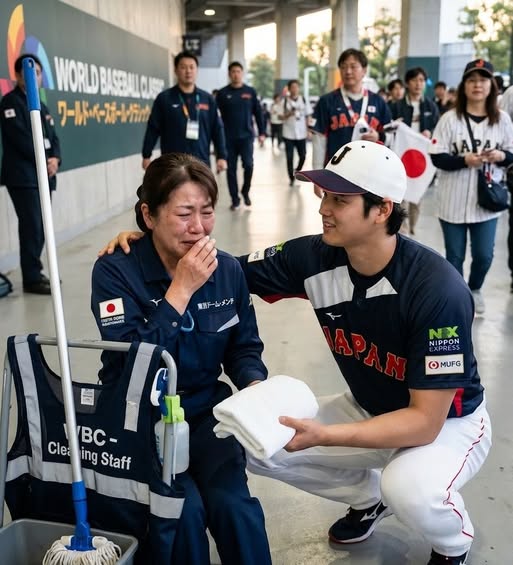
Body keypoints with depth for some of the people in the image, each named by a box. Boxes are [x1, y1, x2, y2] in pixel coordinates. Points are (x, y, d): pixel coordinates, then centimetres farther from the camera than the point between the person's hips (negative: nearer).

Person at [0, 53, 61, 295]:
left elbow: (52, 137, 15)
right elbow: (20, 138, -13)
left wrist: (54, 159, -5)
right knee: (32, 226, -10)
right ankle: (32, 278, -4)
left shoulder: (42, 106, 22)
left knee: (40, 226, 7)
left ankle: (34, 271, 17)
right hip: (22, 176, -7)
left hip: (43, 175, 7)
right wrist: (44, 161, -11)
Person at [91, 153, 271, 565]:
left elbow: (244, 347, 7)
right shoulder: (115, 271, -15)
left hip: (206, 411, 3)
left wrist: (255, 385, -15)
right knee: (184, 508, -22)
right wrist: (182, 288, -26)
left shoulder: (228, 270, -2)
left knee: (232, 503, -20)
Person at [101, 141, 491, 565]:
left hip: (449, 421, -5)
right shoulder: (316, 258, -18)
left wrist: (324, 436, -41)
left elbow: (424, 421, -31)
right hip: (368, 410, 5)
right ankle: (369, 496, 19)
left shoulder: (438, 289, -33)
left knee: (410, 490, -36)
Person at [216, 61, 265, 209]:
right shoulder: (222, 93, 1)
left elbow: (258, 113, 7)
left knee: (248, 165, -10)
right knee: (231, 169, 3)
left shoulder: (250, 91, 5)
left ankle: (245, 192, 15)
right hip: (228, 137, 0)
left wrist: (262, 132, 2)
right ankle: (235, 199, 13)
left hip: (246, 136, 0)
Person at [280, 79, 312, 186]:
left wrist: (308, 130, 1)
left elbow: (307, 116, 7)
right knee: (290, 157, 1)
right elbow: (281, 117, -3)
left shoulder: (303, 100, 4)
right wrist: (289, 114, -21)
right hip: (288, 134, -2)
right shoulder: (285, 101, -2)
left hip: (301, 133, 2)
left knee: (302, 156, 3)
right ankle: (291, 178, 12)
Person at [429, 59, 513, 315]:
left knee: (484, 255, 6)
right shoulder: (450, 118, -6)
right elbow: (437, 157, -9)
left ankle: (475, 289, 37)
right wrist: (465, 160, -23)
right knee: (454, 255, 9)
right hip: (454, 200, -2)